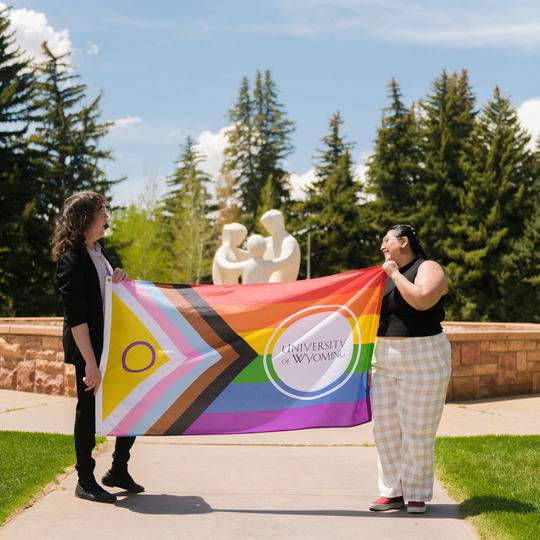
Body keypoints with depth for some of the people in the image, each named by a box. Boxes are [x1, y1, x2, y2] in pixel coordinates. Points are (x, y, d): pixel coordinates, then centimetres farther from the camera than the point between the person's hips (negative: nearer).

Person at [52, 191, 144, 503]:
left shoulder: (99, 252, 10)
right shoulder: (72, 260, -16)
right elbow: (76, 318, -20)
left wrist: (120, 279, 1)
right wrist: (91, 363, -23)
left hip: (113, 344, 8)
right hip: (88, 347, -8)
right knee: (89, 408, 2)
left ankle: (119, 471, 23)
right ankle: (86, 481, 15)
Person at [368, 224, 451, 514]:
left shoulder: (428, 269, -6)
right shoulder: (385, 275, 15)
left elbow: (422, 300, -27)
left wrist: (395, 274, -16)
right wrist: (371, 362, 17)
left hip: (422, 360, -7)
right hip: (385, 360, 7)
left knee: (417, 431, -1)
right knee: (385, 428, 6)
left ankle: (417, 494, 11)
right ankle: (393, 491, 16)